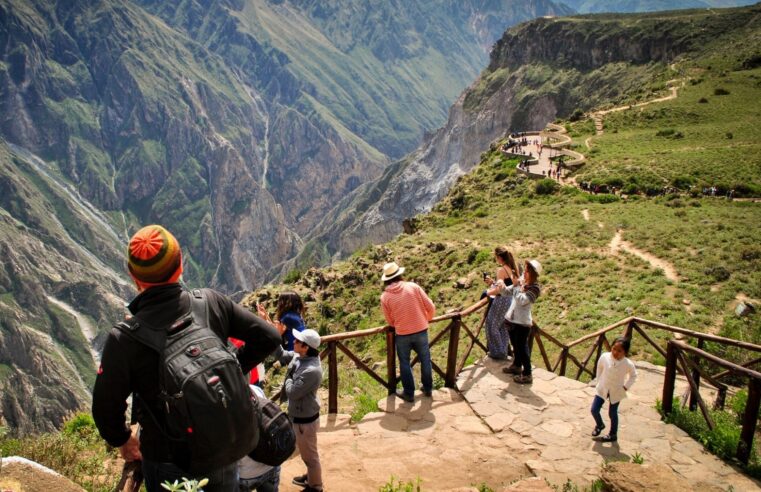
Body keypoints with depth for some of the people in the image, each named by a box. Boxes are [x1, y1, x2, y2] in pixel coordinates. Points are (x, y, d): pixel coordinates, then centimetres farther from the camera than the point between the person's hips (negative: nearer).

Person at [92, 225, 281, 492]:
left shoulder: (123, 340, -23)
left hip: (170, 462, -2)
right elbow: (268, 337, -9)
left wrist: (122, 440, 8)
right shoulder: (211, 302, -16)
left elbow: (105, 407, -12)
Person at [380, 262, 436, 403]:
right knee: (425, 360, 18)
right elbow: (431, 307, -4)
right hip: (421, 331, 1)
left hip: (402, 334, -1)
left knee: (404, 363, 16)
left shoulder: (385, 297, -7)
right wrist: (427, 319, 15)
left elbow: (390, 321, 2)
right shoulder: (413, 287, -8)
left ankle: (409, 393, 22)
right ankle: (428, 388, 32)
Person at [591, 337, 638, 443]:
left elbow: (633, 375, -3)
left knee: (612, 413, 11)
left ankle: (613, 435, 35)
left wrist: (626, 387, -5)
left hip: (616, 391, -2)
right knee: (594, 409, 3)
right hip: (602, 388, 2)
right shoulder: (604, 357, -22)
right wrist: (599, 381, 4)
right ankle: (599, 425, 36)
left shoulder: (628, 364, -26)